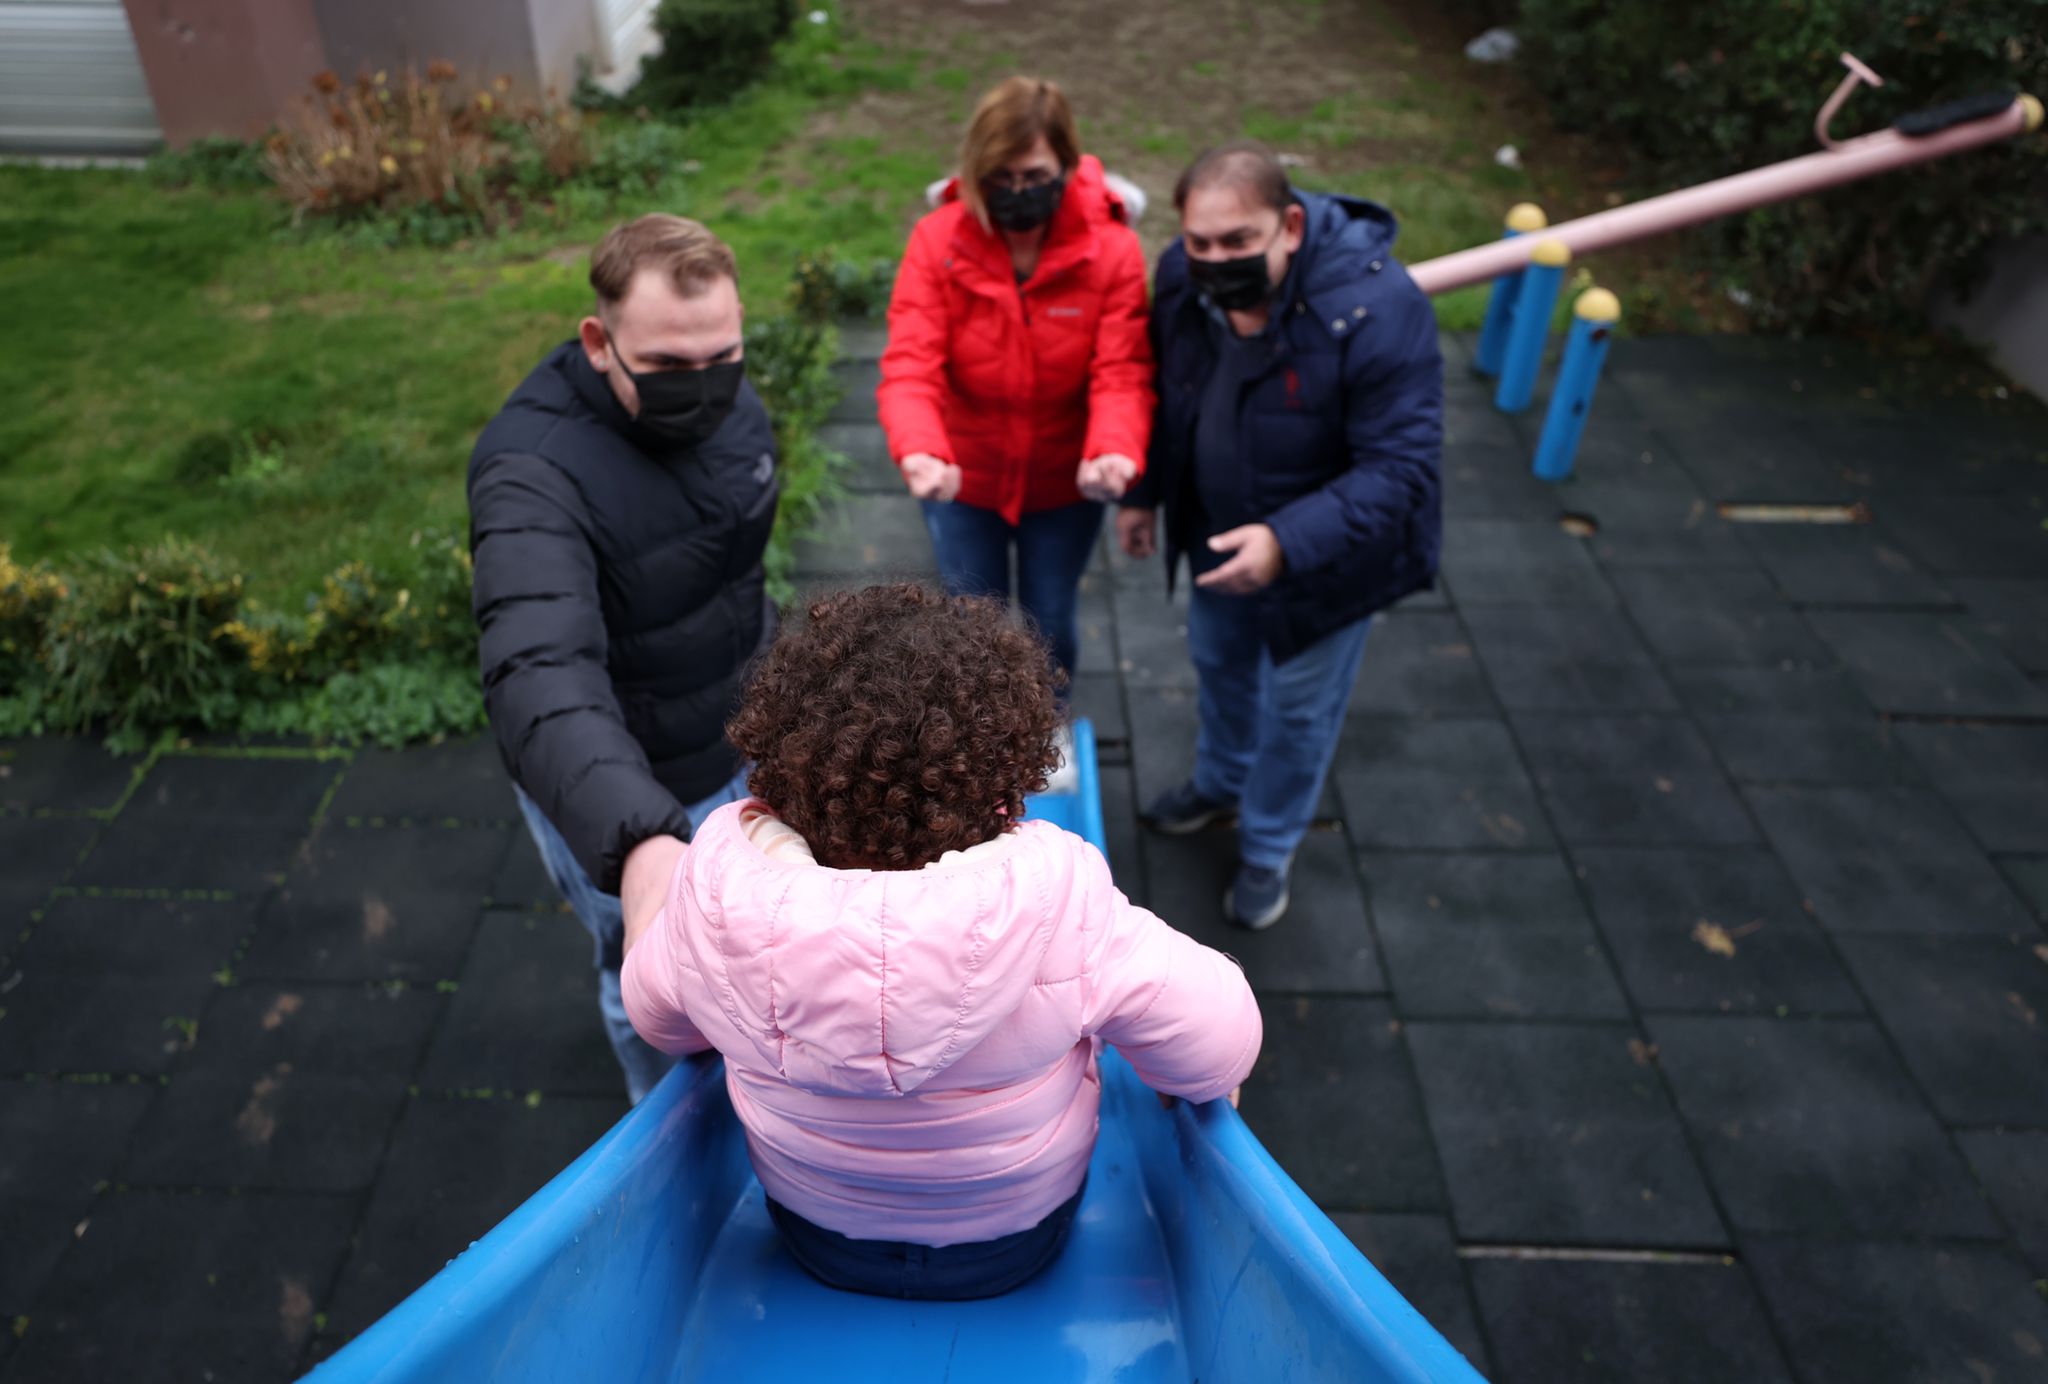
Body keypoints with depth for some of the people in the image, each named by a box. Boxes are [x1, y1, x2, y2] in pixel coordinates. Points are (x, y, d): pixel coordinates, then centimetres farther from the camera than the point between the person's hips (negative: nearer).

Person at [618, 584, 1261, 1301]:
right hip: (1014, 1245, 0)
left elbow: (659, 1021, -9)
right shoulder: (1055, 894, -39)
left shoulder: (722, 881, -31)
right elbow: (1222, 1049, -25)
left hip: (812, 1231, 1)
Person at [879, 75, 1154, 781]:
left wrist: (1115, 452, -46)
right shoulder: (937, 241, -20)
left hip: (1065, 481, 0)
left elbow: (1122, 373, -25)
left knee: (1052, 618, 21)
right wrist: (920, 453, -49)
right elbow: (909, 366, -28)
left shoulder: (1112, 250, -19)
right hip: (964, 478, 0)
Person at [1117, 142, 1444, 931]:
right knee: (1218, 664, 28)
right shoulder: (1183, 280, -16)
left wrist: (1289, 541, -44)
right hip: (1217, 536, 6)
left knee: (1298, 709, 14)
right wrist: (1142, 492, 6)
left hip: (1325, 556, -5)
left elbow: (1400, 468, -34)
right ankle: (1220, 782, 59)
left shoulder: (1375, 309, -35)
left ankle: (1268, 850, 41)